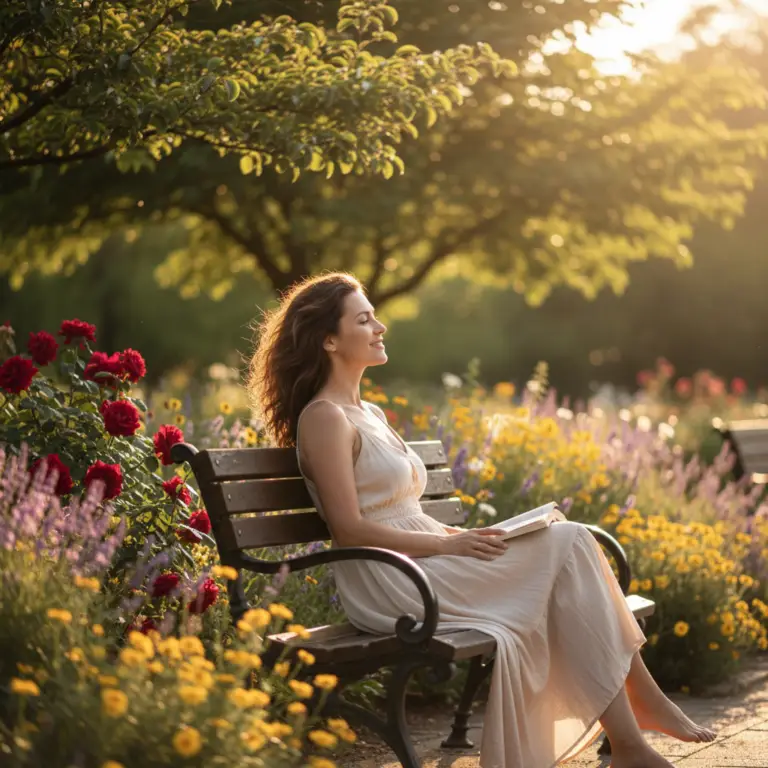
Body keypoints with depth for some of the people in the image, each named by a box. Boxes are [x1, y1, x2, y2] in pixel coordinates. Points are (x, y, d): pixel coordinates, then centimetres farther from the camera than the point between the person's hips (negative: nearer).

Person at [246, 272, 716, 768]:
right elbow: (350, 530, -15)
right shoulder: (324, 418, -8)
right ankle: (642, 700, -8)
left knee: (571, 542, -11)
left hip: (425, 565, 8)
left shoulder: (371, 414, 21)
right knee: (566, 546, -14)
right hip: (386, 583, -8)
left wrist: (464, 535, 5)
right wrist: (450, 544, -16)